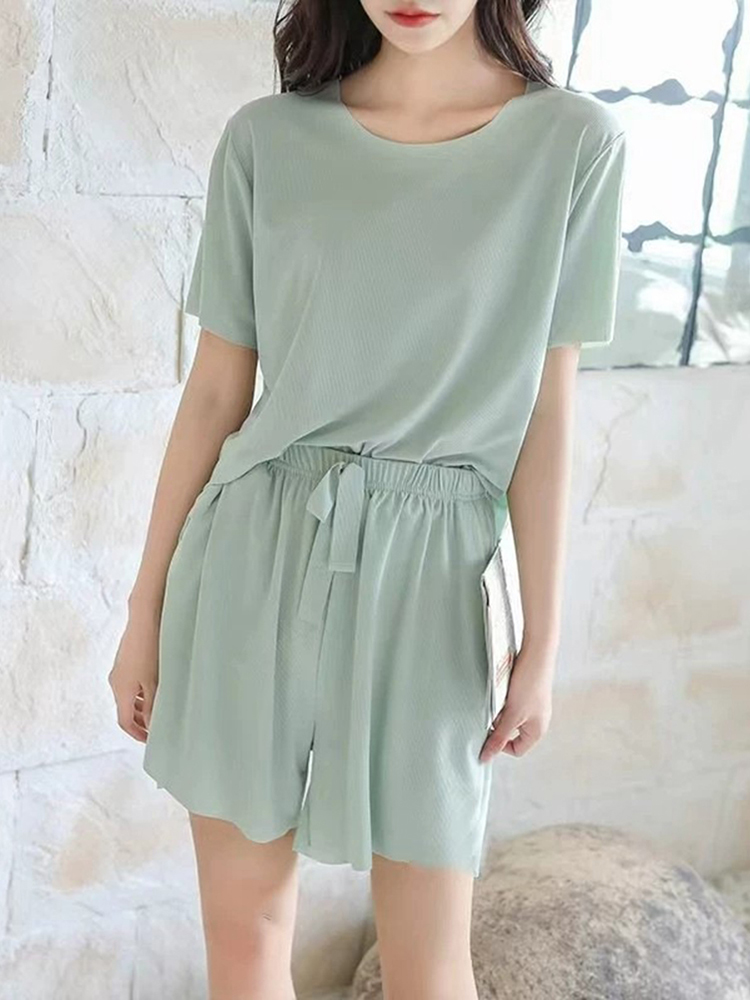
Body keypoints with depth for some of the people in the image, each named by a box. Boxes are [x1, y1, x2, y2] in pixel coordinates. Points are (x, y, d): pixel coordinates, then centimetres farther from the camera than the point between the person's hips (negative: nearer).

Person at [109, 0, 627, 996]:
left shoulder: (574, 142, -3)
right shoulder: (266, 139, 0)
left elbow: (547, 411, -2)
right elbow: (214, 393, 4)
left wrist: (543, 643, -3)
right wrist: (145, 611, 6)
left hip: (429, 575, -1)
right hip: (252, 558, 2)